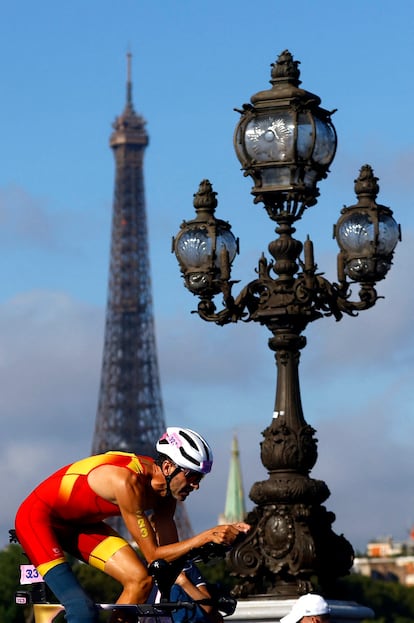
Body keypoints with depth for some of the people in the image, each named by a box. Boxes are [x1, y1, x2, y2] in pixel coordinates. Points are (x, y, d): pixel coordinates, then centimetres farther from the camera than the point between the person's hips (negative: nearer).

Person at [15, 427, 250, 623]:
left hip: (79, 523, 9)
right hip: (39, 517, -9)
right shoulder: (128, 481, -33)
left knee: (141, 580, -6)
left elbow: (171, 553, -5)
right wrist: (206, 537, -38)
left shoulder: (165, 489, -9)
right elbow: (153, 555, -31)